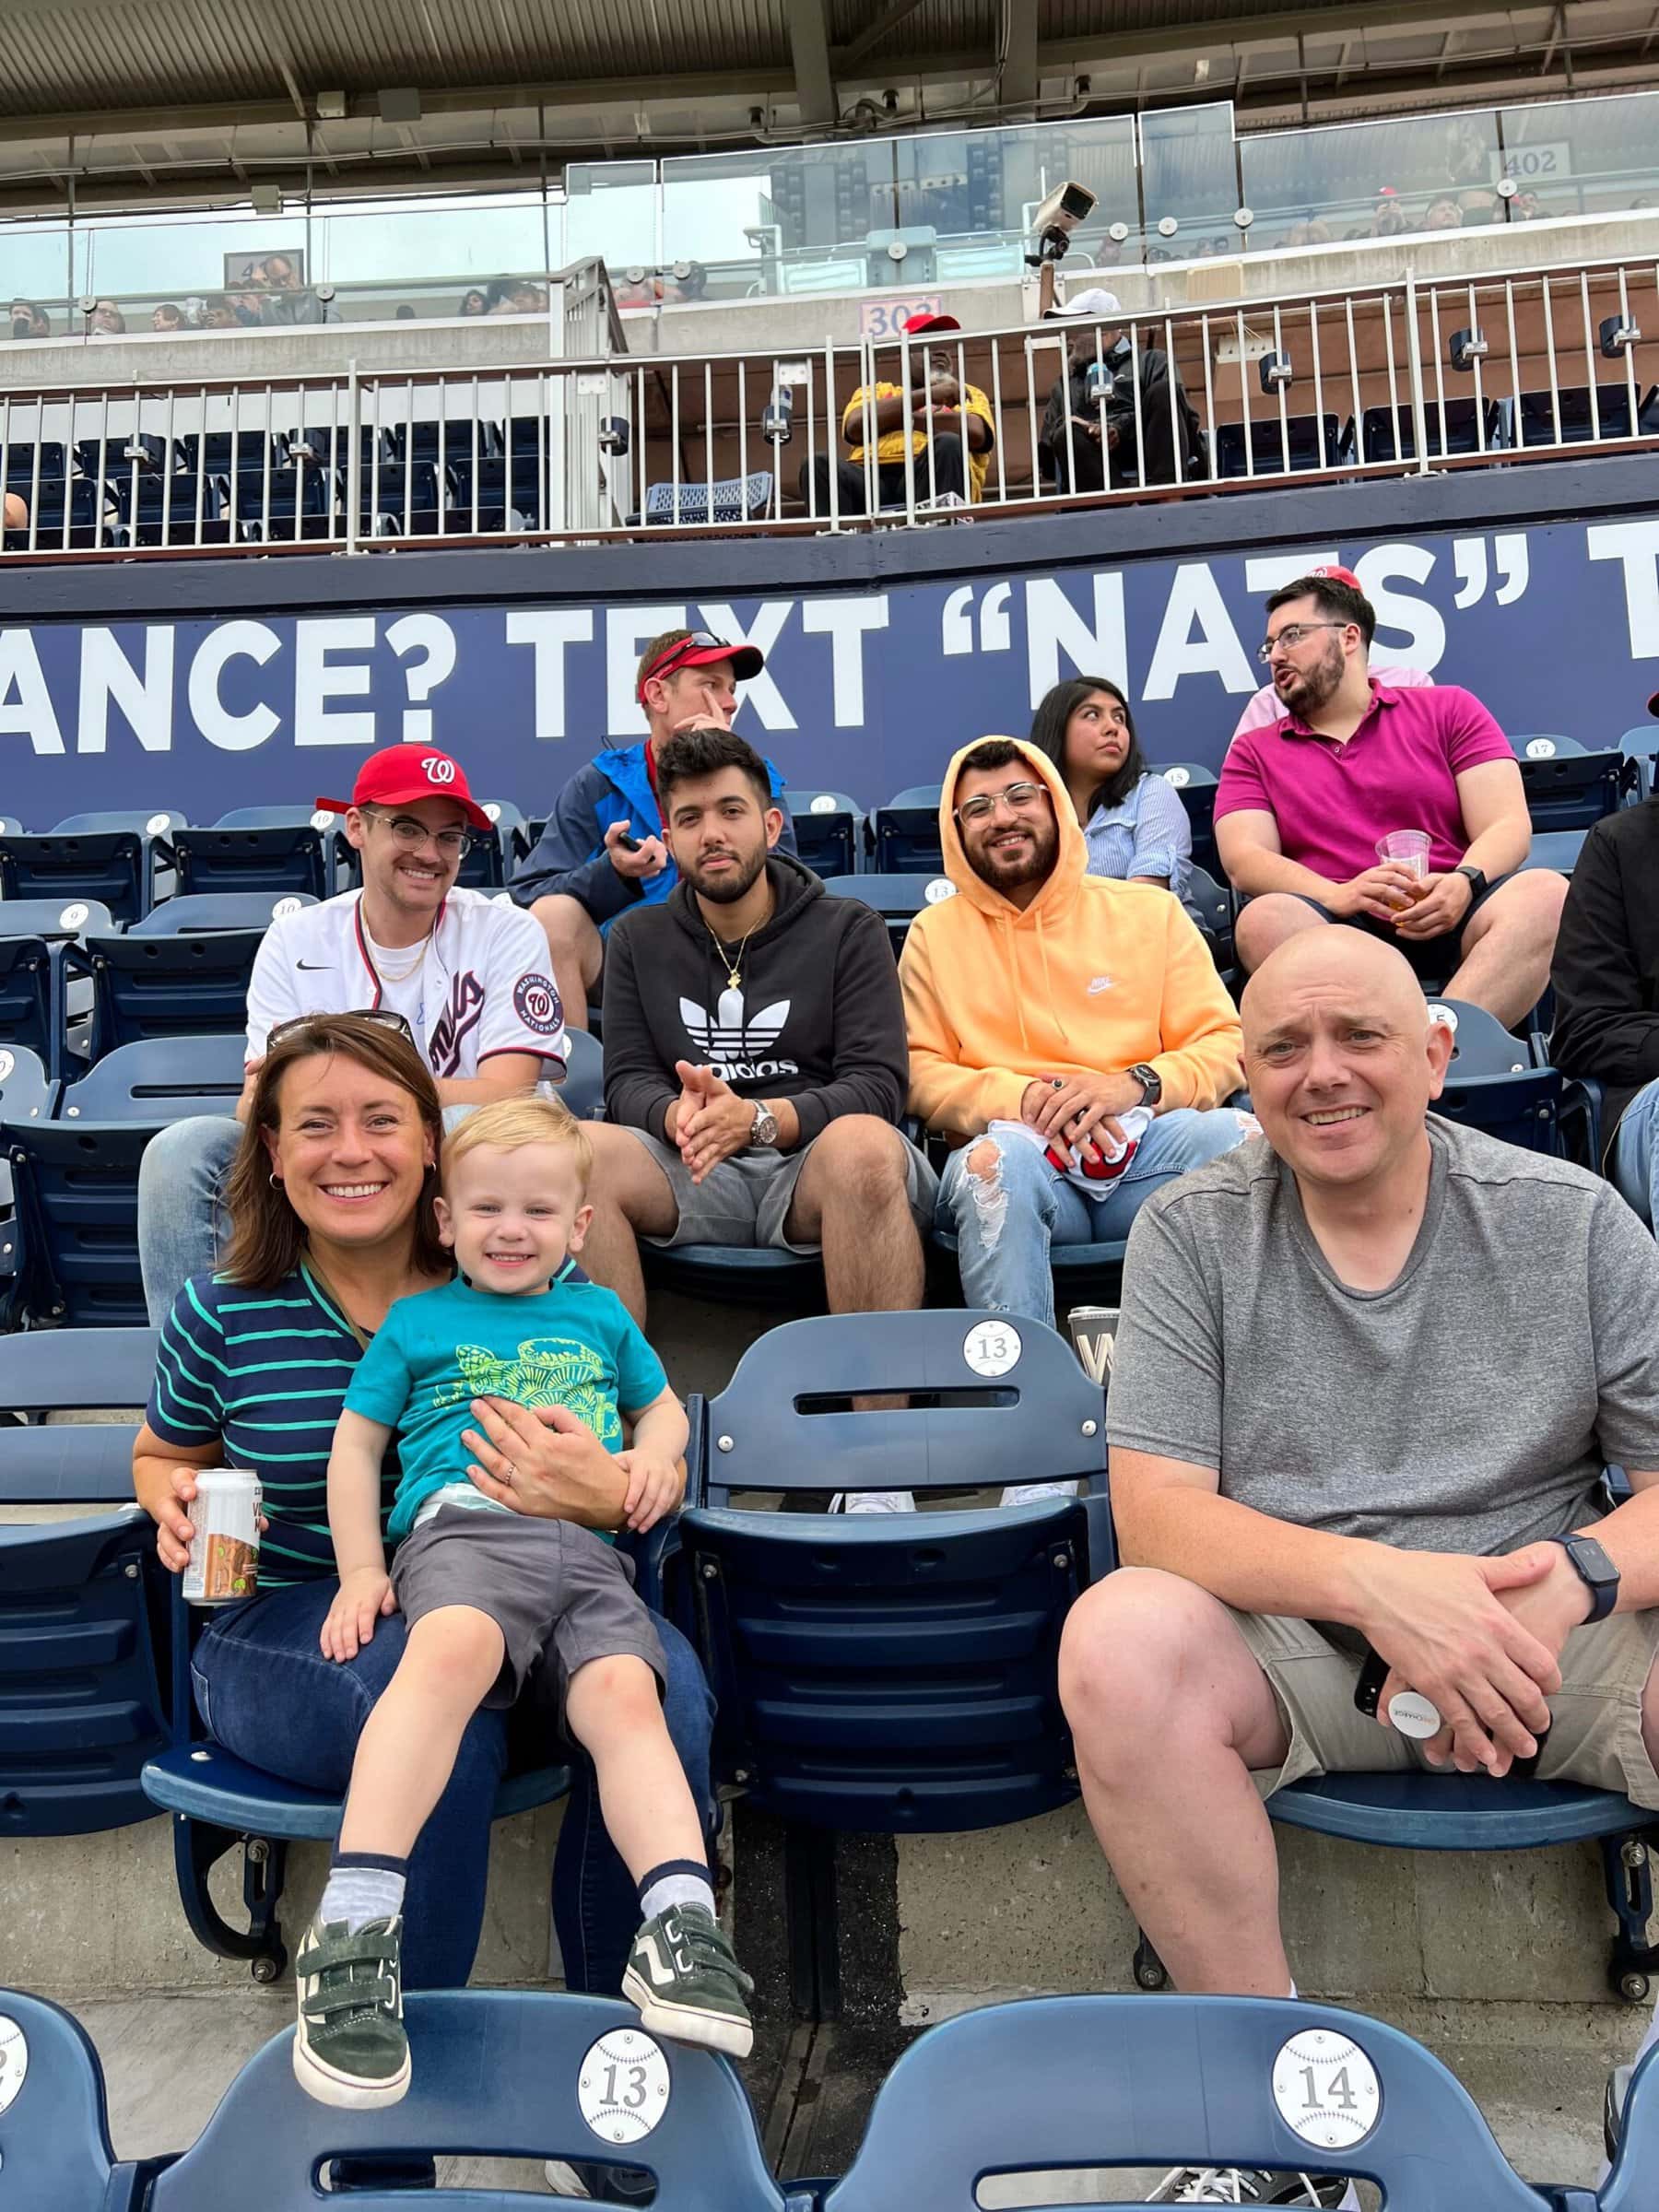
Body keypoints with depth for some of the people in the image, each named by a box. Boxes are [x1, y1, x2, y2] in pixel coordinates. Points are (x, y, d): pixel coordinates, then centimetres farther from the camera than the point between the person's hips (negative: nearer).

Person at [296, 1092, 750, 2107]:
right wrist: (362, 1569, 7)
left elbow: (665, 1406, 38)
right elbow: (357, 1442, 20)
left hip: (588, 1546, 3)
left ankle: (682, 1930, -33)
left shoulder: (601, 1314, 29)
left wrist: (656, 1456, 13)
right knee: (452, 1649, -37)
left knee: (624, 1694, -27)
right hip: (463, 1521, -3)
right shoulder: (419, 1319, 23)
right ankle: (354, 1929, -42)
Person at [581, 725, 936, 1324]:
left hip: (813, 1163, -2)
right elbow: (627, 1080, 7)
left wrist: (757, 1117, -21)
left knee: (864, 1146, -36)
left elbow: (877, 1084, -3)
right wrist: (678, 1117, -18)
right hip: (691, 1171, 2)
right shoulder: (638, 938, 19)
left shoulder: (849, 930, 10)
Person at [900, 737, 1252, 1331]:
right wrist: (1022, 1097, -11)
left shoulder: (1149, 911, 16)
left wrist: (1137, 1085, -10)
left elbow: (1225, 1045, 11)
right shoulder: (935, 933, 16)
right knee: (996, 1161, -36)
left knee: (1236, 1137, -30)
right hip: (1022, 1147, -1)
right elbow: (919, 1072, 8)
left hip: (1146, 1147, 1)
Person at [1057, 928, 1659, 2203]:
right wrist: (1373, 1581, -24)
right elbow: (1155, 1512, -9)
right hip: (1287, 1642, -1)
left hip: (1556, 1647, 1)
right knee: (1120, 1640, -32)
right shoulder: (1192, 1233, -1)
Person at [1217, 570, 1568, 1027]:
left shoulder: (1450, 710, 17)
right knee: (1264, 920, -32)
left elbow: (1507, 827, 7)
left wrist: (1464, 883, -17)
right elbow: (1243, 860, 2)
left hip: (1450, 923, 1)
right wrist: (1339, 895, -18)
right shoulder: (1253, 753, 18)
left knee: (1547, 894, -28)